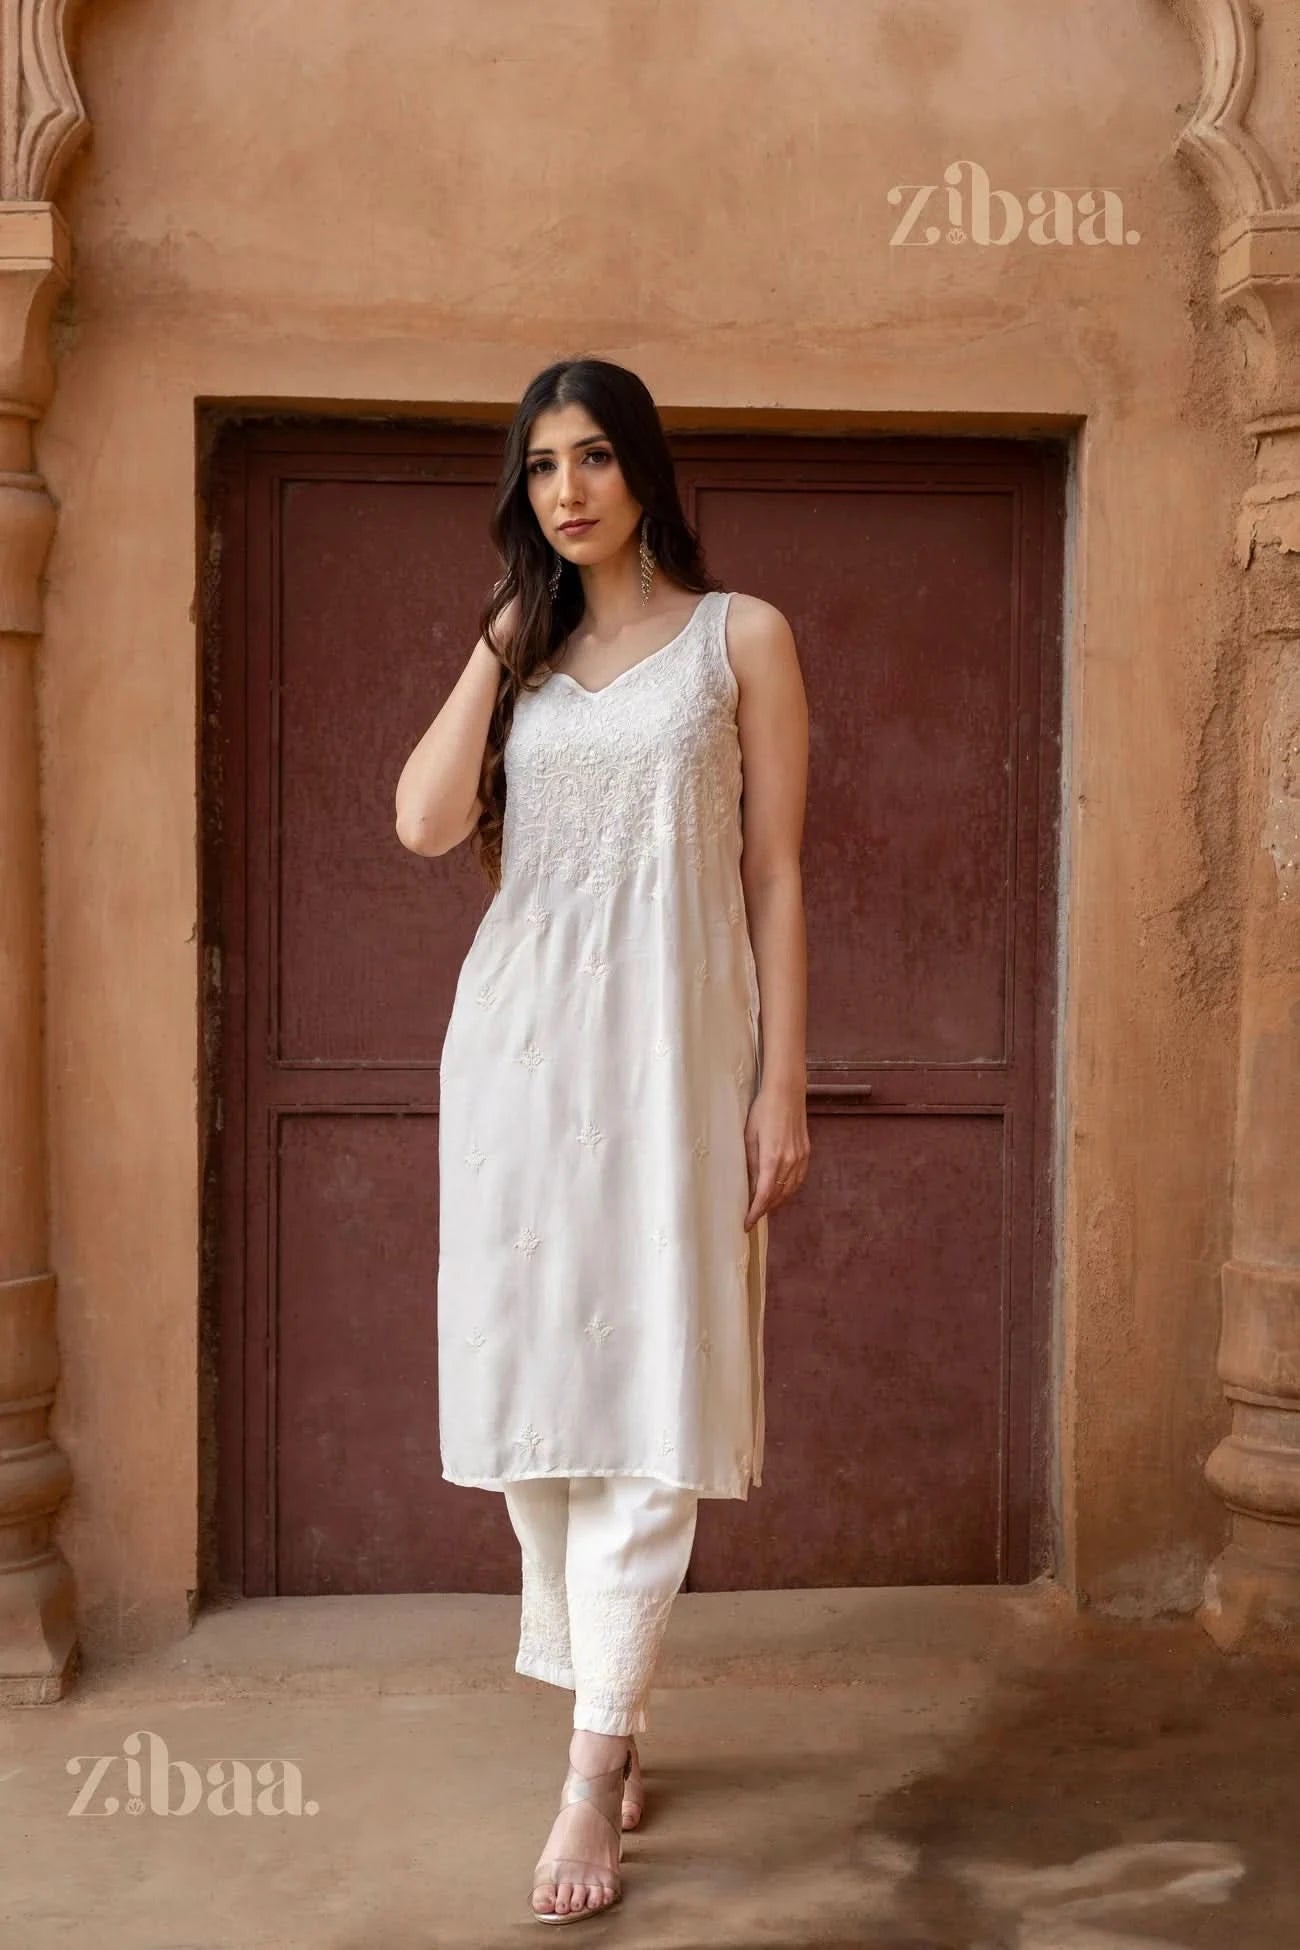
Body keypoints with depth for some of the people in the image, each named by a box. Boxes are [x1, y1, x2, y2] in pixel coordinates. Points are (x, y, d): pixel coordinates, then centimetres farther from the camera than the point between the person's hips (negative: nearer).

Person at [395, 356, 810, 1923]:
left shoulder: (739, 637, 4)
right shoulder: (520, 649, 15)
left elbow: (774, 874, 0)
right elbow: (427, 824, -2)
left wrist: (782, 1084, -5)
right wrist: (502, 635, 1)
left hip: (671, 1042, -4)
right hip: (520, 1041, 4)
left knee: (653, 1395, -7)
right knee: (538, 1379, 6)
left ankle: (594, 1774, -3)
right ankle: (601, 1704, 22)